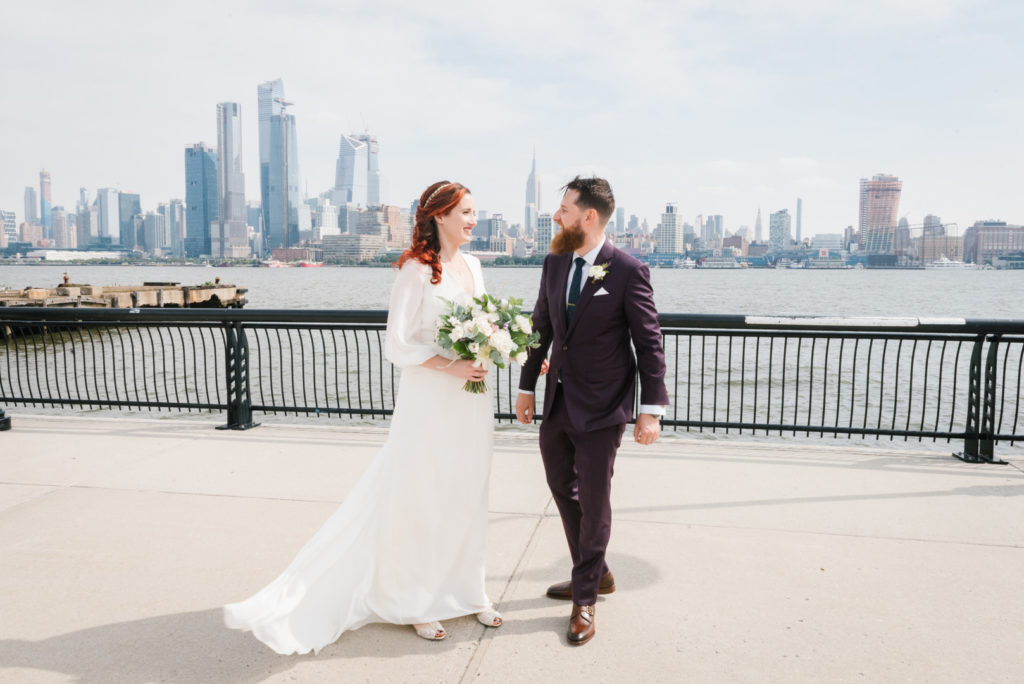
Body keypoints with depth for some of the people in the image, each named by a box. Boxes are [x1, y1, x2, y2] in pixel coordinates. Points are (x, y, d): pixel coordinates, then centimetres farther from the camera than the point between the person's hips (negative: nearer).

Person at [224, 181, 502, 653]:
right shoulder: (417, 270, -13)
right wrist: (450, 366, -21)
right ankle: (415, 601, 23)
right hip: (430, 403, -7)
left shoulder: (472, 265, 10)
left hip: (471, 404, 7)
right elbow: (398, 345, -14)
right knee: (421, 501, 5)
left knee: (468, 499, 15)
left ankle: (466, 590, 31)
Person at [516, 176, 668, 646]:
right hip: (556, 405, 7)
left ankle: (585, 598, 24)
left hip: (600, 411, -6)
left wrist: (651, 409, -14)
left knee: (593, 502, 5)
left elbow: (649, 343, -11)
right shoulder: (554, 264, 5)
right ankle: (596, 574, 39)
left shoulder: (628, 271, -13)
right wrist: (527, 386, 14)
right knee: (563, 492, 18)